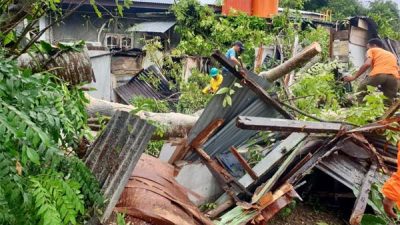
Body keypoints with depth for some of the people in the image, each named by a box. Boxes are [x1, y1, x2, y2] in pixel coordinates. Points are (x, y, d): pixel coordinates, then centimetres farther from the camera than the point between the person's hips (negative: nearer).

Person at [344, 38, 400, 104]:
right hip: (393, 76, 4)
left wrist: (354, 77, 8)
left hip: (378, 74, -4)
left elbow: (367, 64, 4)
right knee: (389, 101, 16)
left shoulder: (372, 50, 24)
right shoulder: (391, 54, 39)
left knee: (361, 90, 17)